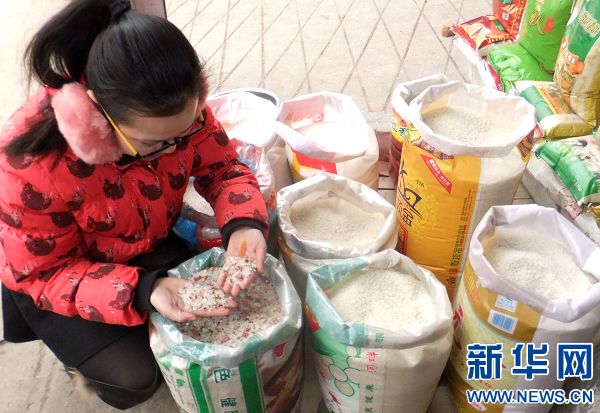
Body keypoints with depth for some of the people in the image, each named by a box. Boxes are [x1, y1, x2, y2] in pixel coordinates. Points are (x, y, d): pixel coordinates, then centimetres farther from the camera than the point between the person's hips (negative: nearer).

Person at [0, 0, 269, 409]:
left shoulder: (177, 110, -26)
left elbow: (222, 167, -12)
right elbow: (45, 275, -25)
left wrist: (244, 224, -35)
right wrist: (143, 292, -41)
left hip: (148, 245, 4)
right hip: (53, 271, -4)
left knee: (213, 310, -7)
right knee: (136, 375, -15)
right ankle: (83, 349, 19)